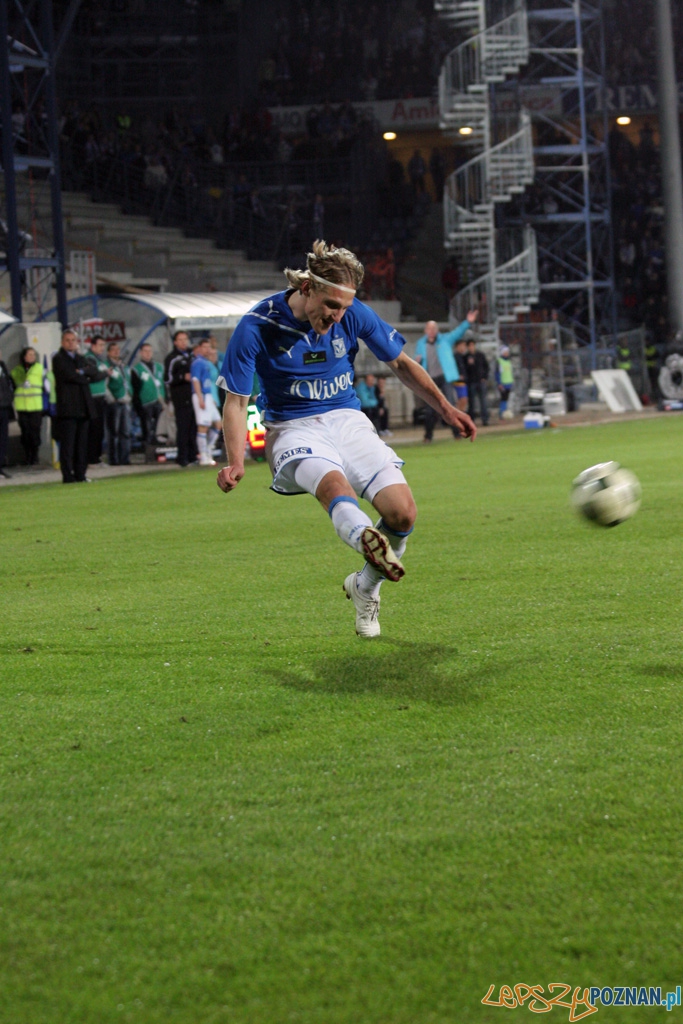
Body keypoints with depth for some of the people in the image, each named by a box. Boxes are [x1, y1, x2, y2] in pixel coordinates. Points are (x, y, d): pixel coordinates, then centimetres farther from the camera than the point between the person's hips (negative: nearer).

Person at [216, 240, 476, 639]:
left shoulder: (355, 314, -4)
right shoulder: (257, 326, -13)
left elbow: (401, 363, 11)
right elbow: (237, 400, -8)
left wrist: (445, 407, 6)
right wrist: (236, 462, -22)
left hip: (347, 421, 4)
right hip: (293, 429, -4)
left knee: (403, 513, -14)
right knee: (333, 482, -39)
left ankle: (365, 588, 12)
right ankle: (366, 539, -70)